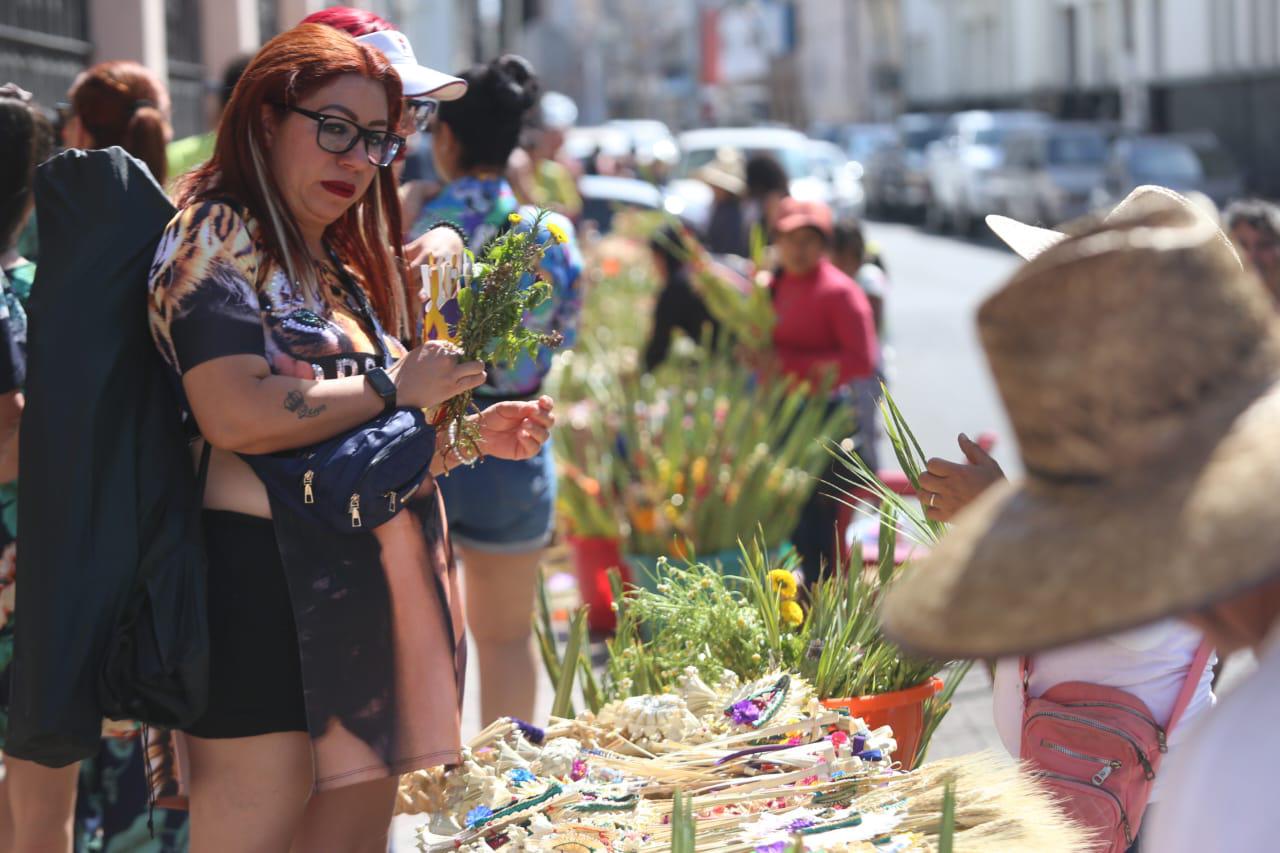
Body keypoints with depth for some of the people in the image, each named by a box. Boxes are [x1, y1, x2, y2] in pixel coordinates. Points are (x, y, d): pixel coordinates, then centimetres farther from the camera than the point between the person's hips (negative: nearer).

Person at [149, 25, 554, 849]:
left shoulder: (339, 266, 21)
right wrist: (396, 388, -12)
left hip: (358, 587, 9)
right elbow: (237, 413, -22)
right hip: (263, 584, -9)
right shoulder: (215, 237, -7)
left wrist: (474, 431, 14)